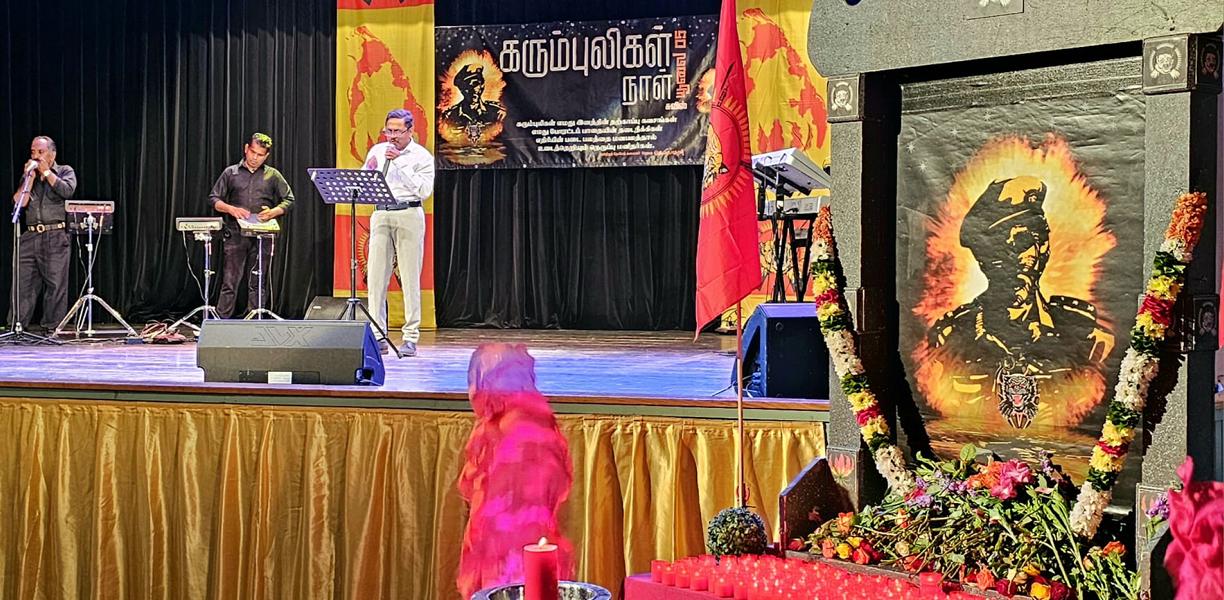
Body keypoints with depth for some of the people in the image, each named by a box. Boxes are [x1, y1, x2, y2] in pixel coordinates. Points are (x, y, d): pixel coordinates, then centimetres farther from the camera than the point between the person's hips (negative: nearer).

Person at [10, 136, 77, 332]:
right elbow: (18, 202, 5)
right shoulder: (28, 175, 18)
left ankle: (52, 328, 0)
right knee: (23, 283, -1)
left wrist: (46, 172, -4)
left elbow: (67, 191, -12)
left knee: (55, 284, -5)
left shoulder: (65, 171, 9)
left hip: (56, 237, -3)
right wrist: (30, 178, -1)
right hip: (30, 236, 3)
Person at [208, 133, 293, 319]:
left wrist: (273, 212, -9)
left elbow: (288, 200, 10)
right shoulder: (231, 173, 10)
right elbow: (214, 199, 10)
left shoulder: (273, 175, 11)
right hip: (235, 234, -1)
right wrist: (231, 209, -9)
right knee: (229, 281, -4)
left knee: (257, 284, 3)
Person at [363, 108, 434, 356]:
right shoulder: (377, 151, 15)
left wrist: (399, 164, -13)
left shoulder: (421, 156, 2)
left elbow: (424, 190, -11)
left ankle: (411, 338, -1)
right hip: (381, 215, 4)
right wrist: (370, 170, -6)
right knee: (376, 276, -1)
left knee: (410, 278, -4)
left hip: (409, 215, -4)